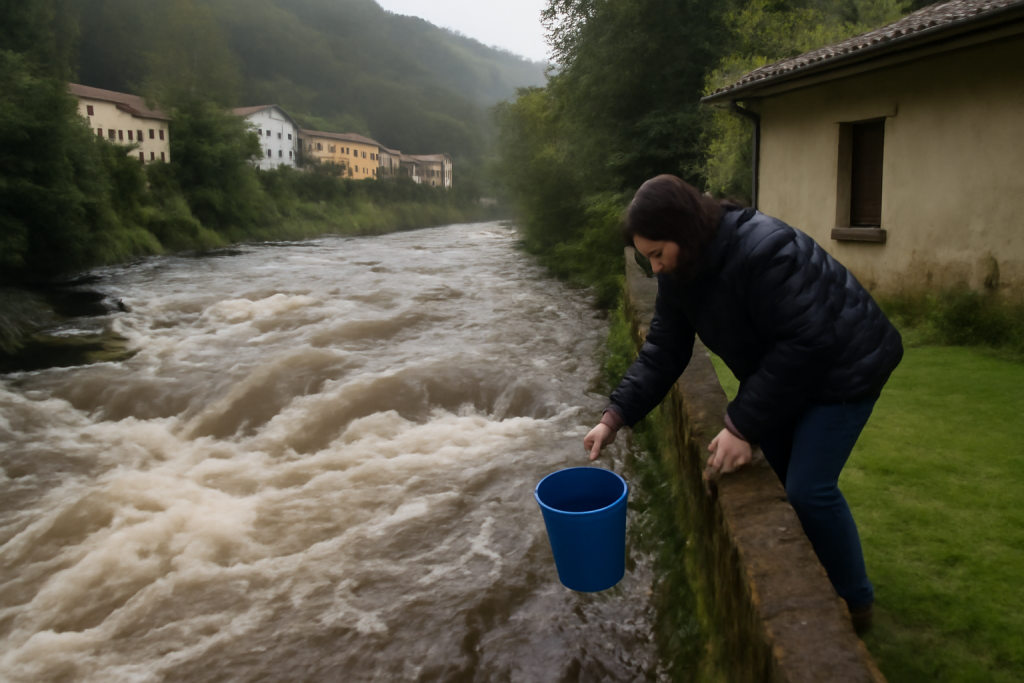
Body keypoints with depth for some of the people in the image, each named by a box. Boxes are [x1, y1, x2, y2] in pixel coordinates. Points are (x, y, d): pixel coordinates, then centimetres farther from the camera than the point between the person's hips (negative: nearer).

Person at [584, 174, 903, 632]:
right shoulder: (678, 272, -8)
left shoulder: (765, 251, -34)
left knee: (808, 488, -11)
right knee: (775, 476, 11)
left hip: (842, 368, -8)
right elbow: (664, 352, -7)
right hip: (782, 374, 8)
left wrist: (743, 425, -31)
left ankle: (854, 603, 11)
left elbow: (804, 345, -33)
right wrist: (615, 416, -17)